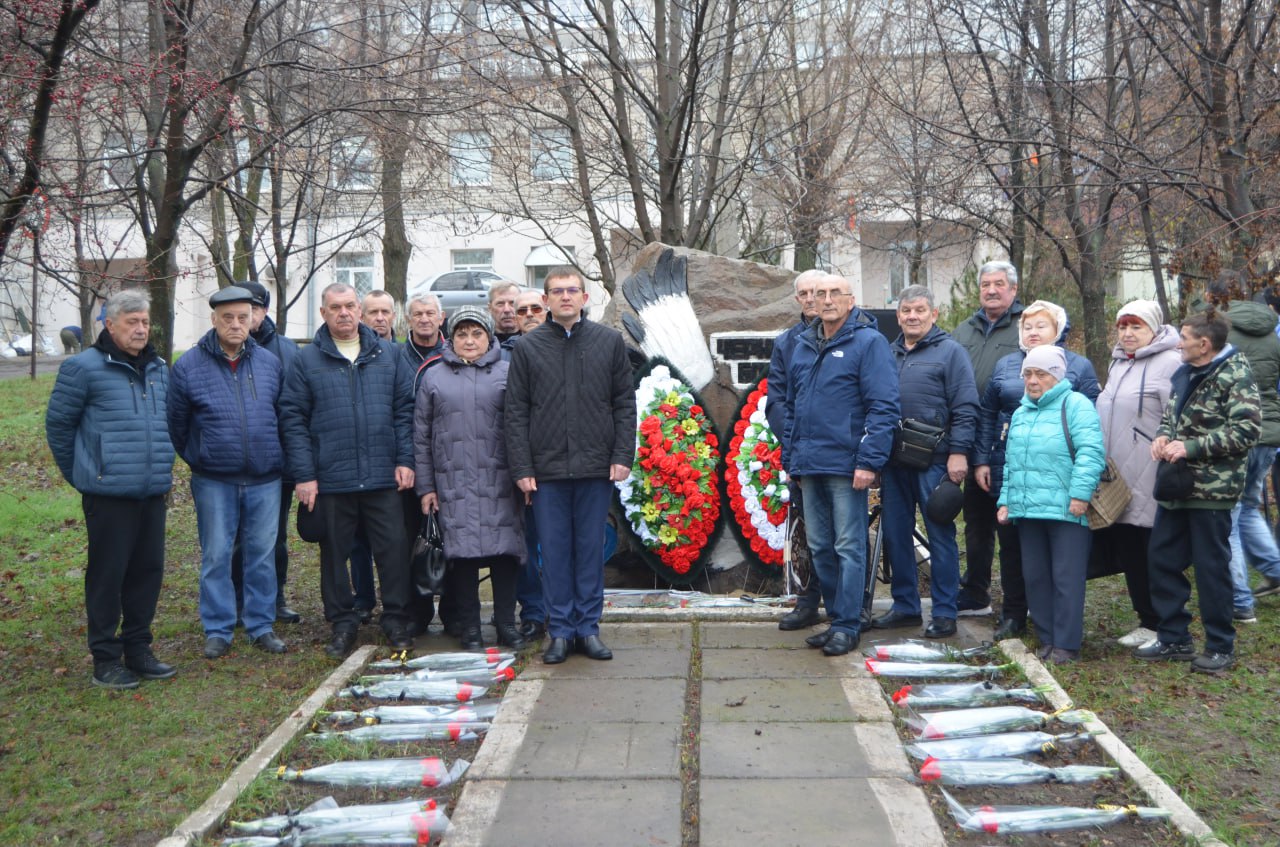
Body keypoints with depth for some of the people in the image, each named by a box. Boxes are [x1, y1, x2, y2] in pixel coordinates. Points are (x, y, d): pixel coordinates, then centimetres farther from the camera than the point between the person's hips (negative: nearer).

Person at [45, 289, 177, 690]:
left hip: (153, 492, 6)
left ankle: (137, 649, 24)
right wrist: (80, 473, 4)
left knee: (148, 571, 11)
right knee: (107, 574, 1)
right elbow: (58, 424, -2)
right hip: (108, 495, -6)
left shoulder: (159, 369, 11)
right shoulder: (84, 368, -7)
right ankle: (105, 659, 12)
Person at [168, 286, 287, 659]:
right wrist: (196, 458, 10)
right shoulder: (189, 365, -3)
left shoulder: (270, 362, 5)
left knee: (263, 554, 8)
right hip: (214, 481, -2)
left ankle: (261, 625, 19)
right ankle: (217, 629, 14)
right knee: (215, 556, 4)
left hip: (265, 478, 2)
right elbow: (176, 424, 5)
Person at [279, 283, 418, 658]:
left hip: (384, 477, 1)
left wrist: (405, 459, -1)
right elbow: (292, 418, 0)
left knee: (393, 549, 3)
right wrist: (304, 474, -7)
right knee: (335, 553, 8)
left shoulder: (388, 354, 8)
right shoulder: (308, 360, 3)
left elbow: (406, 409, 8)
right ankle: (342, 624, 21)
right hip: (331, 479, -1)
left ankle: (396, 620, 16)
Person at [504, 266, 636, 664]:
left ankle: (588, 627, 17)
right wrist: (522, 468, -4)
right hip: (547, 469, 0)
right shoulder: (528, 347, 4)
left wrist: (622, 456, -4)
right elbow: (515, 412, 2)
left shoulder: (609, 341, 5)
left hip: (596, 467, 0)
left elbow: (625, 403, 5)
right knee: (554, 550, 5)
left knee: (591, 549, 7)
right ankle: (560, 631, 14)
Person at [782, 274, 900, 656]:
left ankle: (846, 626, 6)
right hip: (809, 466, 7)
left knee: (849, 549, -1)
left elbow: (883, 407, -12)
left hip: (845, 466, -7)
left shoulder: (868, 342, -6)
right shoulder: (803, 345, 14)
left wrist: (869, 461, -18)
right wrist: (790, 458, 16)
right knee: (820, 548, 13)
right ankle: (836, 618, 24)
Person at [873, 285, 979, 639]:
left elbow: (965, 408, -6)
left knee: (940, 536, -1)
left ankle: (944, 613, 6)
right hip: (893, 461, 6)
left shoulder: (950, 352, -1)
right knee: (895, 535, 10)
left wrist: (958, 452, -14)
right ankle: (905, 606, 21)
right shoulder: (889, 354, 15)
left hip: (933, 460, -6)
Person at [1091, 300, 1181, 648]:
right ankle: (1147, 621, 23)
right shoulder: (1118, 363, 18)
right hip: (1117, 479, 8)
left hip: (1149, 482, -8)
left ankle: (1160, 626, 10)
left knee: (1152, 555, -2)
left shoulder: (1169, 363, -8)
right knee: (1127, 550, 11)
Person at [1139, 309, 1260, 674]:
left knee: (1211, 567, 1)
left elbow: (1246, 429, -19)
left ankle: (1221, 647, 15)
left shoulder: (1235, 375, -12)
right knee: (1162, 557, 11)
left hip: (1212, 489, -8)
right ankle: (1173, 638, 23)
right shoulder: (1186, 373, 13)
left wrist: (1191, 447, -21)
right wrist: (1164, 436, 1)